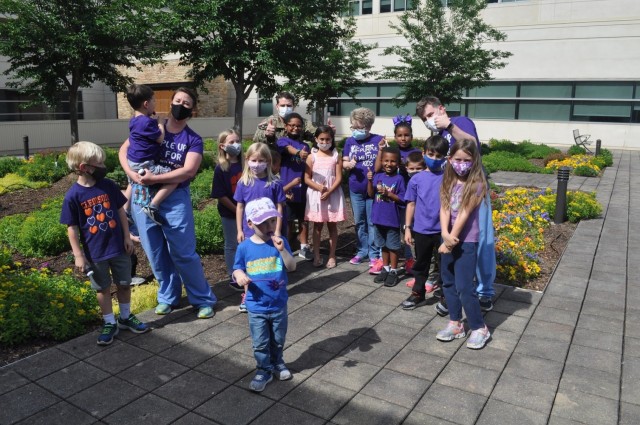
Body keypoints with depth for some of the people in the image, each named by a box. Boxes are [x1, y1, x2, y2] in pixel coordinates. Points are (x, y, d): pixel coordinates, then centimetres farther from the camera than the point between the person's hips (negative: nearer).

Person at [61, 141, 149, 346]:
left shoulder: (109, 186, -5)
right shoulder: (73, 195, -13)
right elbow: (72, 228, -8)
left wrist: (127, 237, 3)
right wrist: (78, 255, -9)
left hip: (118, 247, 3)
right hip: (95, 253, -3)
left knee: (124, 284, 15)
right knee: (103, 289, 12)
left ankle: (126, 317, 34)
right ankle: (109, 323, 27)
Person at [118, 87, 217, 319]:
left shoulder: (193, 140, -1)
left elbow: (188, 171, -15)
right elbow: (124, 150, 8)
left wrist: (154, 178, -20)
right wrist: (132, 173, -11)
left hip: (175, 199, -3)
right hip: (143, 197, 3)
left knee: (184, 253, 1)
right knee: (156, 253, 12)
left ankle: (203, 299, 16)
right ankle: (168, 296, 30)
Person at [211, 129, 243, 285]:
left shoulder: (244, 164, 0)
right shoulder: (220, 168, -13)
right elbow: (220, 195, -14)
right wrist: (237, 210, -13)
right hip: (229, 213, -4)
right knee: (232, 245, 8)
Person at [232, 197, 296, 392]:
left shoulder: (280, 242, -8)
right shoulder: (244, 247, -9)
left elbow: (292, 267, -12)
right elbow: (237, 269, 1)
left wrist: (282, 250, -27)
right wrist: (239, 276, -21)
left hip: (279, 305, 1)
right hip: (256, 307, -1)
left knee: (278, 340, 20)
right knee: (260, 343, 10)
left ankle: (277, 363, 44)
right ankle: (264, 370, 31)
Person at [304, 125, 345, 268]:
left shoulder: (336, 156, 0)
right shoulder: (312, 156, 0)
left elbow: (339, 178, -5)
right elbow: (307, 178, -3)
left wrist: (329, 192, -17)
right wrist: (319, 187, -18)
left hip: (333, 194, 0)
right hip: (316, 194, 0)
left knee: (332, 225, 7)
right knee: (317, 225, 7)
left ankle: (332, 256, 16)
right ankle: (317, 255, 14)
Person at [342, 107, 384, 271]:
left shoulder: (378, 140, -8)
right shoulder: (350, 141, 3)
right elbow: (344, 163, 3)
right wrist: (349, 164, -17)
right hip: (355, 189, 4)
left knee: (372, 222, 2)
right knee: (359, 222, 15)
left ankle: (374, 255, 11)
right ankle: (362, 251, 29)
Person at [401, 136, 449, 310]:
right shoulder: (416, 179, -2)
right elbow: (411, 204, 3)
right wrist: (407, 228, 2)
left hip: (443, 229, -1)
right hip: (421, 230, 2)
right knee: (421, 263, 16)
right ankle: (418, 294, 31)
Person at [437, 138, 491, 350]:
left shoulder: (476, 184, -14)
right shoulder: (448, 181, 3)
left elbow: (464, 214, -16)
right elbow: (444, 209, -6)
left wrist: (451, 240, -16)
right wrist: (445, 235, -20)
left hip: (466, 241, -6)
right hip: (448, 238, 6)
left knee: (464, 287, -5)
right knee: (448, 283, 13)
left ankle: (480, 328, 13)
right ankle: (455, 323, 27)